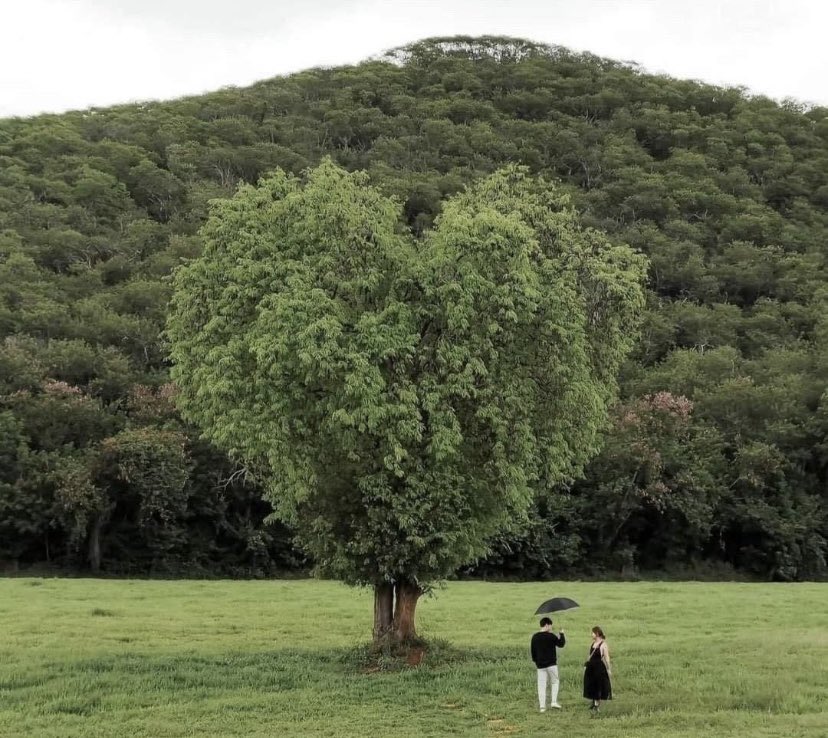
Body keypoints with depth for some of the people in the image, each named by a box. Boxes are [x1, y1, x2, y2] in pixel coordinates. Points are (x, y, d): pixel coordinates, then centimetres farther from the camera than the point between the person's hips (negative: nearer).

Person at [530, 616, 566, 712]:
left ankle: (542, 706, 1)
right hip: (551, 664, -4)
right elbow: (561, 644, 1)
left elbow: (533, 651, 11)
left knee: (541, 685, 5)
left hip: (540, 665, 4)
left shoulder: (534, 637, 4)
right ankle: (554, 701, 1)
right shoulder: (551, 636, -11)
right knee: (555, 682, 13)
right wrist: (562, 634, 16)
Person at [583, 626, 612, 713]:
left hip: (599, 667, -7)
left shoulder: (603, 644, -10)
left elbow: (607, 658, -11)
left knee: (598, 687, 0)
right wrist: (586, 665, 16)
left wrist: (609, 669, -13)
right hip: (591, 667, 7)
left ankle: (597, 706, 8)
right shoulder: (593, 644, 12)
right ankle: (592, 704, 20)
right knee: (590, 686, 8)